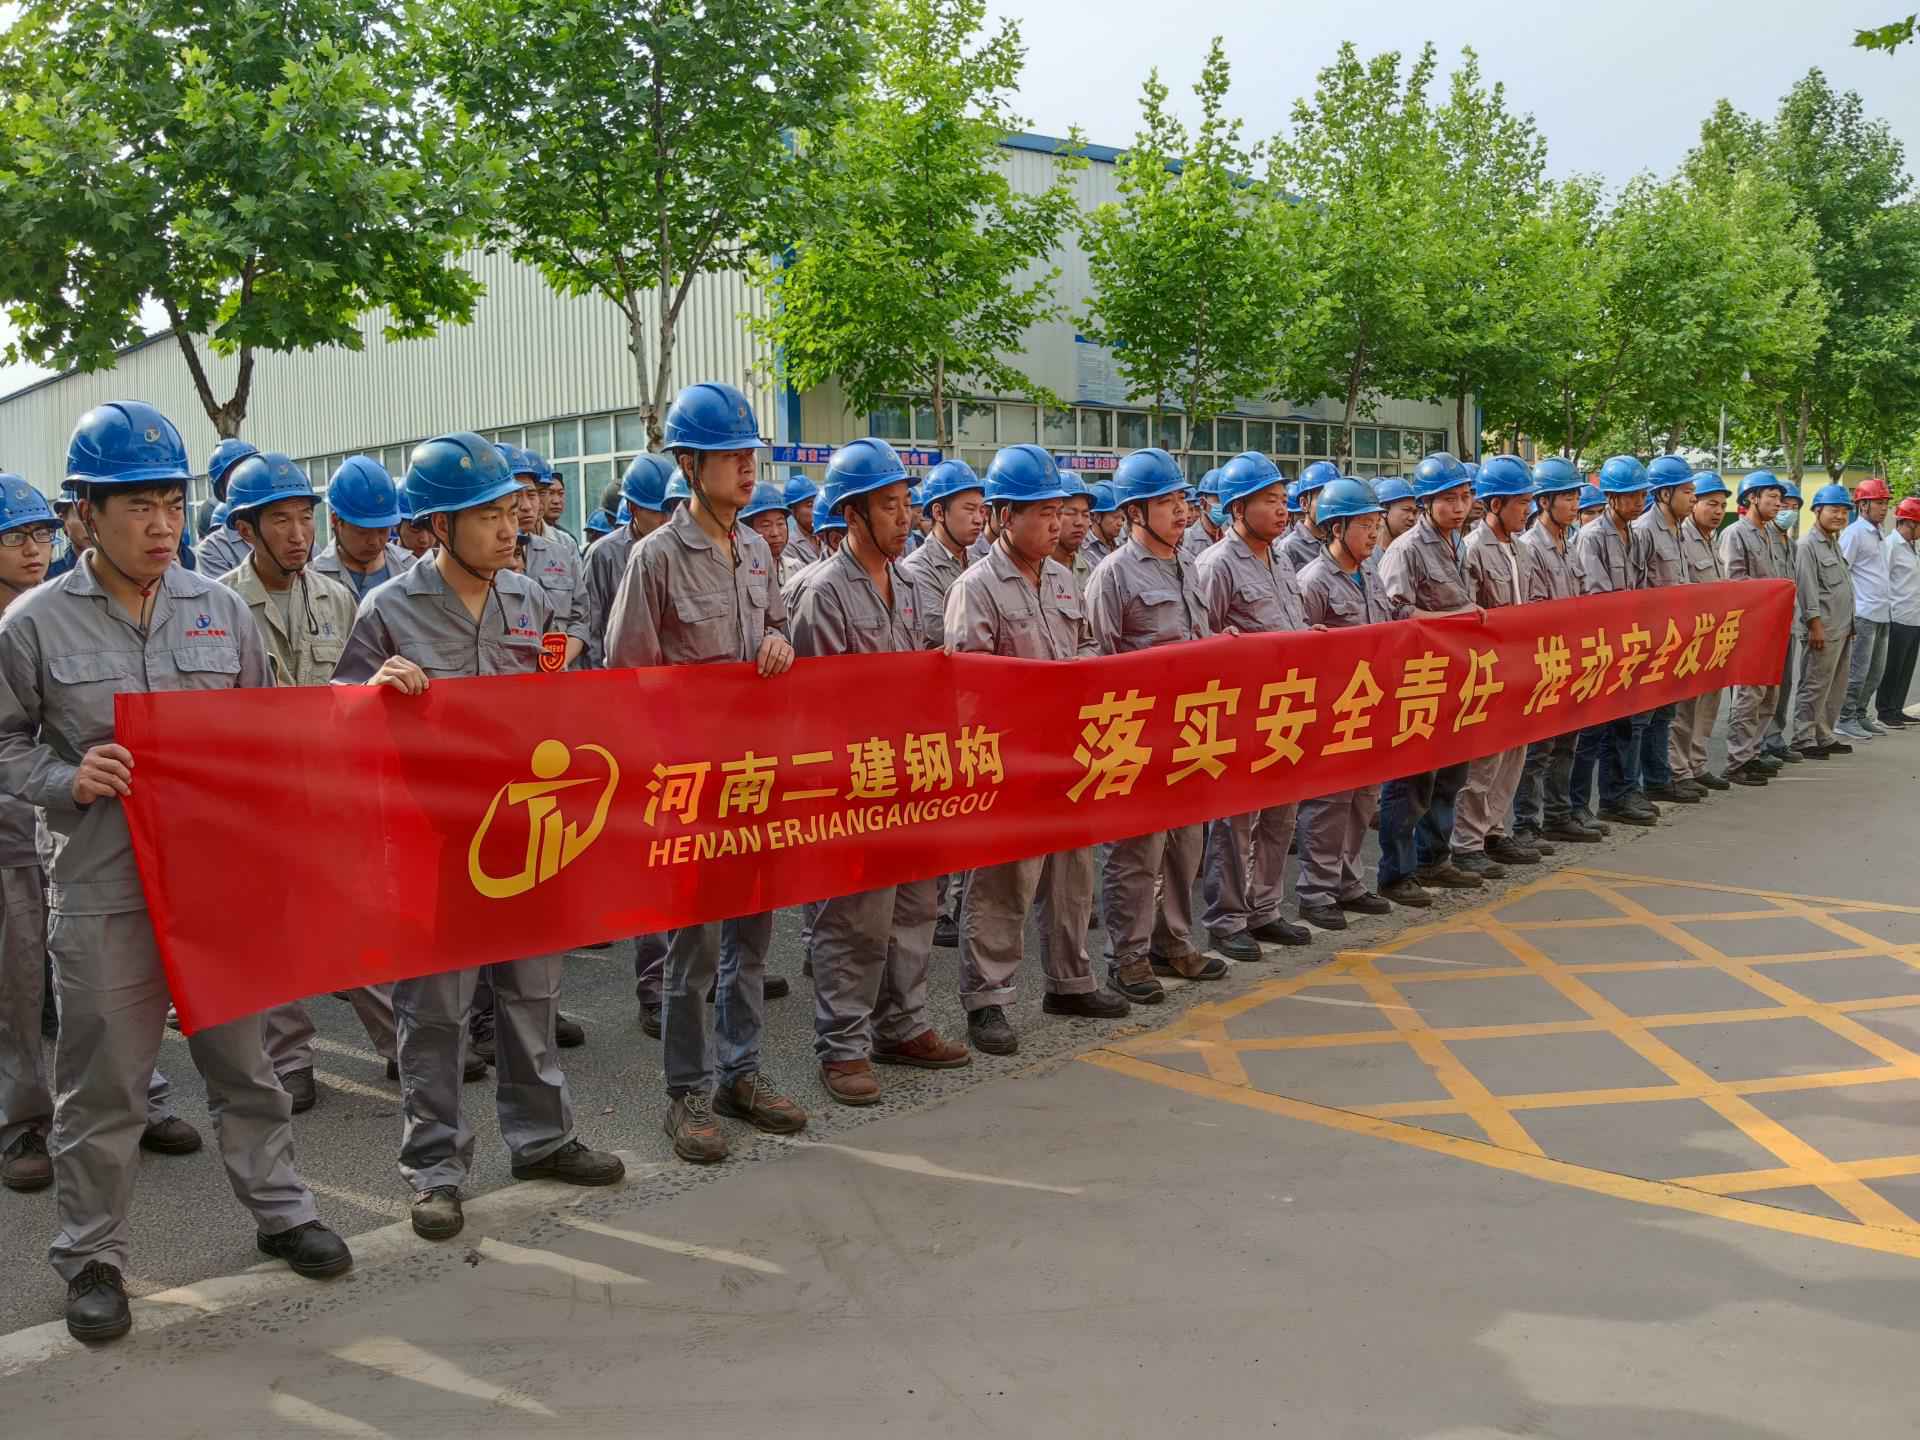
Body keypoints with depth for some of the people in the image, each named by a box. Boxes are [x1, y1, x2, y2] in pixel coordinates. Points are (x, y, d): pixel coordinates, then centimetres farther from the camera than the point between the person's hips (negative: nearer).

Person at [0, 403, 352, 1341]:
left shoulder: (222, 611, 5)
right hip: (104, 892, -2)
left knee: (242, 1059, 15)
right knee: (101, 1081, 8)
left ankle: (278, 1209, 32)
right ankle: (91, 1257, 25)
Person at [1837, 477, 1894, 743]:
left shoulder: (1879, 536, 18)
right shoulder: (1854, 533, -9)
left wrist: (1889, 606, 16)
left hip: (1882, 615, 9)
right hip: (1862, 614, -9)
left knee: (1876, 671, 13)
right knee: (1857, 670, -7)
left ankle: (1860, 714, 22)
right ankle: (1845, 719, 0)